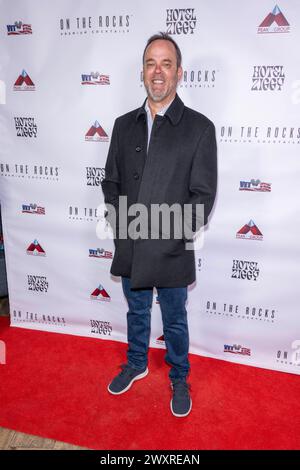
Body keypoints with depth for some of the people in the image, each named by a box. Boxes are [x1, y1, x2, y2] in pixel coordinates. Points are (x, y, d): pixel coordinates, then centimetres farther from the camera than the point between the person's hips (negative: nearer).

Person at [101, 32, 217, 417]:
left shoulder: (199, 127, -9)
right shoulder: (124, 125, 4)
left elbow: (204, 196, -11)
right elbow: (111, 181, 8)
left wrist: (169, 237, -16)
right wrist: (119, 224, -6)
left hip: (171, 252, -3)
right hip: (129, 248, 4)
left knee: (175, 322, 16)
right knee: (136, 312, 24)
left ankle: (179, 378, 41)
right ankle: (137, 364, 50)